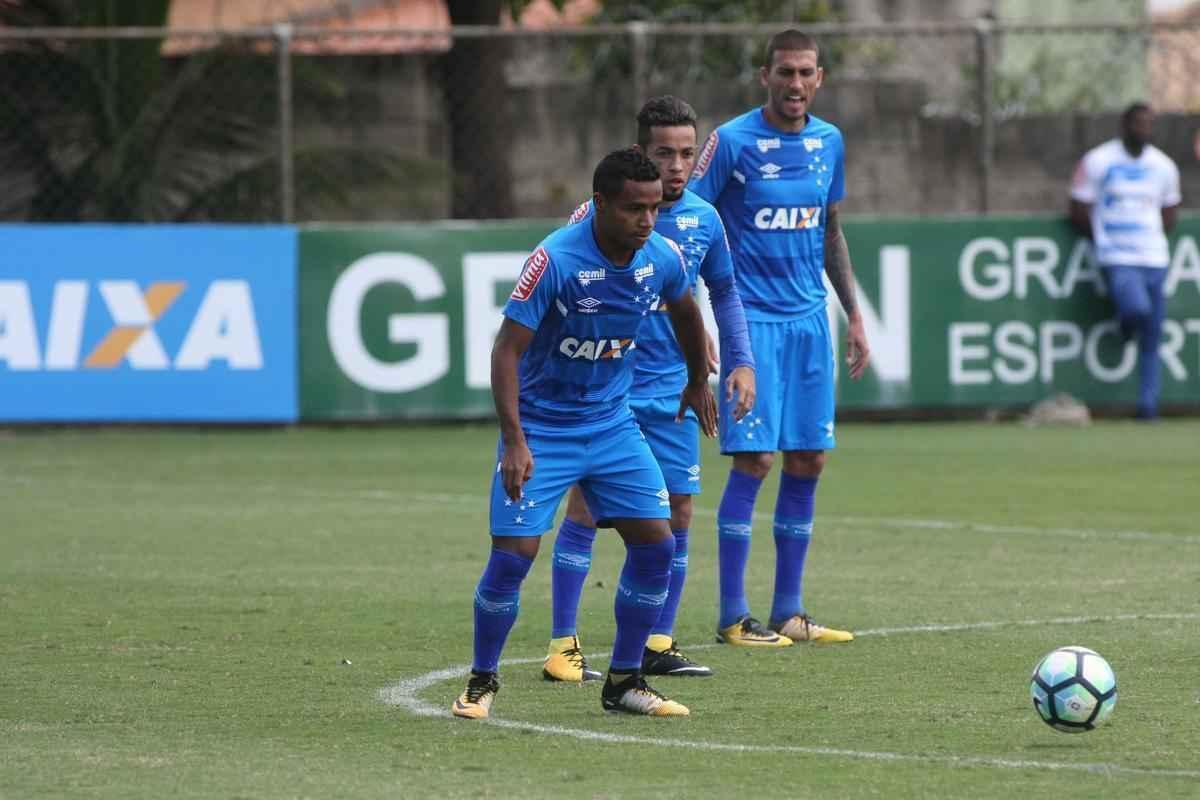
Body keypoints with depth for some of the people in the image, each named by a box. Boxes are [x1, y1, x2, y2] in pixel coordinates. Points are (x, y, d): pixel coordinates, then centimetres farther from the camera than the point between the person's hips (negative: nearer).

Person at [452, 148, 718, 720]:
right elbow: (507, 349, -22)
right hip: (541, 429, -5)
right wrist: (514, 441, -30)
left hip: (612, 423, 5)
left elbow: (685, 312, 18)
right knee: (513, 554, -12)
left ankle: (624, 681, 10)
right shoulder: (556, 259, -24)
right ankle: (481, 682, 7)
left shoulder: (663, 259, -7)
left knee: (656, 543, -4)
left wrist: (698, 383, 31)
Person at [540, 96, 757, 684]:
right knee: (586, 504, -8)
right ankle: (562, 646, -2)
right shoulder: (602, 211, -10)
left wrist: (740, 361, 9)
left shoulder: (703, 220, 4)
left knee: (677, 512, 3)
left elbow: (724, 292, 19)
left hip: (672, 390, 5)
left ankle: (659, 645, 13)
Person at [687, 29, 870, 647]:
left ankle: (788, 613, 13)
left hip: (810, 319, 6)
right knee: (754, 459, -10)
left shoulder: (828, 142, 8)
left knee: (808, 463, 5)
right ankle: (733, 618, -3)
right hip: (753, 318, -6)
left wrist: (854, 315, 17)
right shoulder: (733, 141, -9)